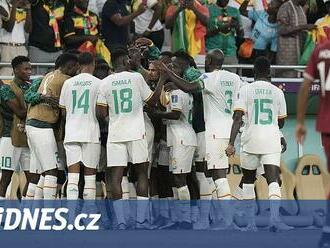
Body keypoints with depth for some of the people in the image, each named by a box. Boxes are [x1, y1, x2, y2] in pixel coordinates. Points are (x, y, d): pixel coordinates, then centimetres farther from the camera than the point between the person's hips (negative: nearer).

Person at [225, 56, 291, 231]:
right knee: (273, 180, -7)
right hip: (272, 141, 0)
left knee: (248, 180, 15)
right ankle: (274, 218, -30)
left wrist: (231, 143, -11)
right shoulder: (277, 92, 8)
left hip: (251, 140, 0)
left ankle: (251, 223, 12)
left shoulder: (246, 90, 1)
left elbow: (238, 118, -8)